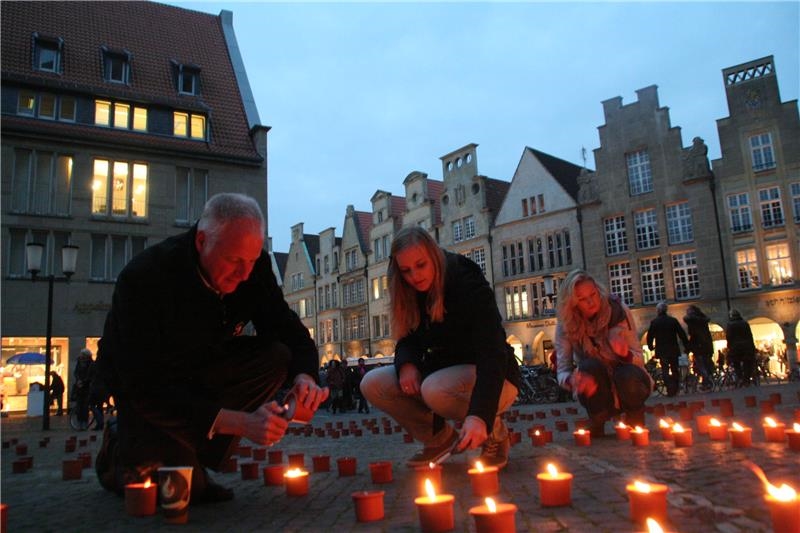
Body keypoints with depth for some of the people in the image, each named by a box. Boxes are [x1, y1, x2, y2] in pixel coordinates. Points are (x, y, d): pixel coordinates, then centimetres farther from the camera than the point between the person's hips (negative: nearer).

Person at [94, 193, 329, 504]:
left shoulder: (253, 266, -17)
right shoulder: (144, 277, -32)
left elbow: (290, 333, -9)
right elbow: (145, 388, -34)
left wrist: (304, 376, -33)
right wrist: (241, 423, -42)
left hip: (204, 368, 5)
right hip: (142, 388, -5)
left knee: (277, 357, -22)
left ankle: (194, 452, -10)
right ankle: (119, 451, 10)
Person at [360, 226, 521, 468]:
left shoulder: (470, 287, -23)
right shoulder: (413, 296, -3)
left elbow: (493, 351, -32)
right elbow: (408, 340, 5)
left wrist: (479, 414, -46)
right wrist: (407, 364, -22)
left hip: (493, 380, -6)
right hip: (444, 370, 6)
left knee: (436, 390, -37)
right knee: (372, 384, -13)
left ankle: (494, 432, -6)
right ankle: (440, 438, 5)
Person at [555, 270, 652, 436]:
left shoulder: (619, 311, -15)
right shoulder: (566, 326, -15)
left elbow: (639, 357, -13)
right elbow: (563, 371, -19)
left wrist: (625, 354, -38)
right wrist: (572, 380, -44)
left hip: (626, 382, 1)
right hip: (596, 389, 0)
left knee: (629, 375, -35)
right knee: (590, 366, -33)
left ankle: (636, 423, -2)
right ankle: (596, 425, -10)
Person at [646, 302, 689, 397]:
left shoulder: (654, 322, -4)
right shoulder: (673, 320, 0)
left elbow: (650, 336, -1)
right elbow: (682, 334, 0)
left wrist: (650, 346, 17)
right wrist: (686, 347, 8)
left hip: (661, 350, -2)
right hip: (674, 350, 2)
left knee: (665, 370, 1)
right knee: (675, 370, 14)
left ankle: (670, 390, -10)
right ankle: (675, 389, 17)